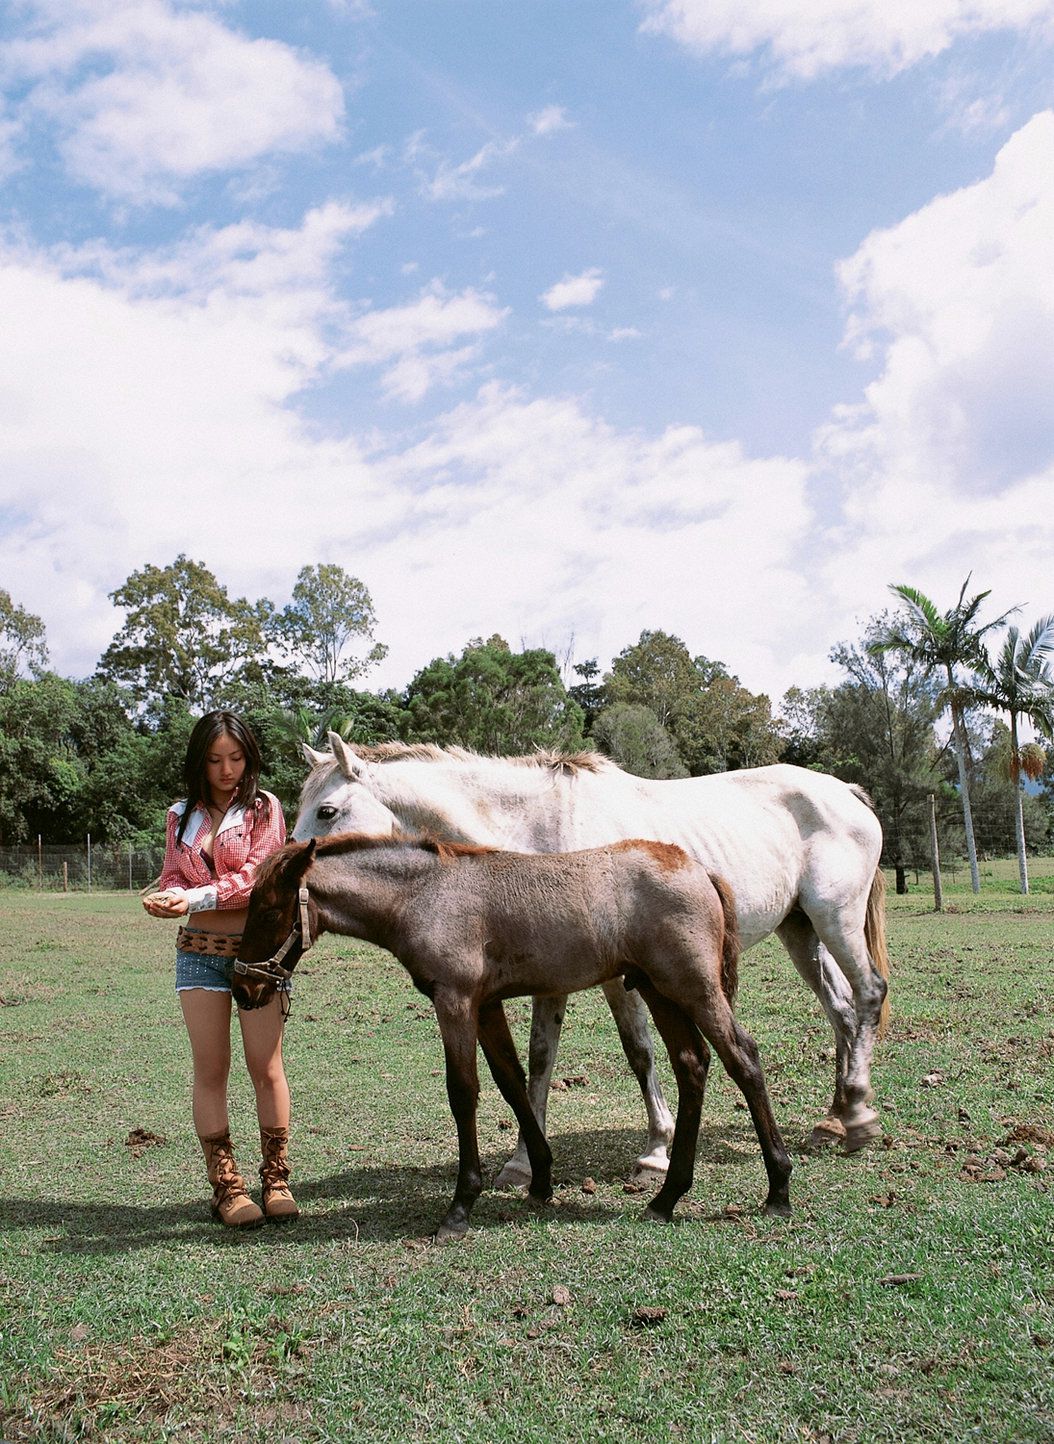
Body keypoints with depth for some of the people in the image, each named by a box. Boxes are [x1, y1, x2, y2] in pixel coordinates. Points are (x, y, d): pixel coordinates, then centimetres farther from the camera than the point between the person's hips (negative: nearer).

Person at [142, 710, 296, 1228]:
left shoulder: (264, 808, -1)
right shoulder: (182, 815, 12)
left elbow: (255, 876, -12)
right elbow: (172, 877, 7)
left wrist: (194, 898, -23)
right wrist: (166, 898, -16)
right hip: (199, 950, 3)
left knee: (265, 1068, 0)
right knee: (210, 1070, 4)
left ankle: (276, 1179, 14)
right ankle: (226, 1186, 12)